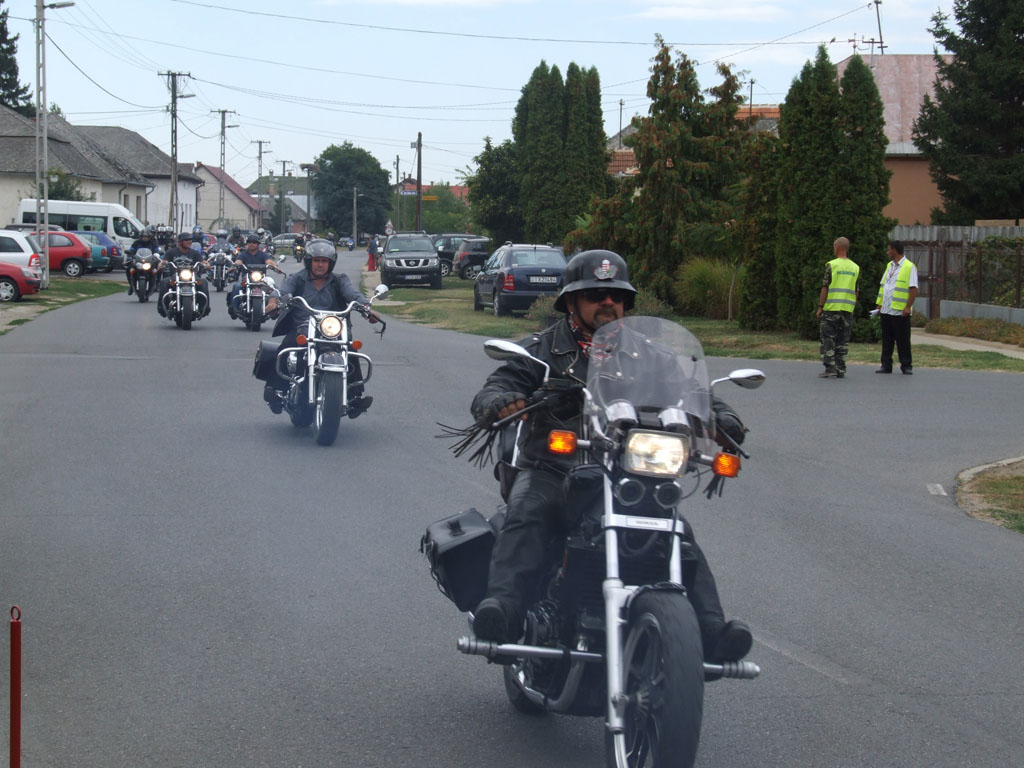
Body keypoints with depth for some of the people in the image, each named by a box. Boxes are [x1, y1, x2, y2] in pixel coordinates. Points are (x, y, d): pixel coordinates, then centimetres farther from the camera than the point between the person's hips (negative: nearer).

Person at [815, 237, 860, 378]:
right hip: (848, 309, 4)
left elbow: (825, 288, -7)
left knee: (828, 340, 0)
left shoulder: (832, 265, -6)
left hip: (831, 308, -4)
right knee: (843, 341, 8)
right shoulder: (856, 268, 8)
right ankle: (841, 370, 7)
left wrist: (820, 307, -3)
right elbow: (857, 291, 11)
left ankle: (830, 369, -6)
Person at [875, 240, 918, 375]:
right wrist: (879, 304, 14)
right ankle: (886, 365, 13)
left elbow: (914, 289, -11)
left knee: (903, 340, -1)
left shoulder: (909, 267, -7)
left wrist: (908, 307, -17)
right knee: (886, 339, 9)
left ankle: (906, 366, 6)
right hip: (886, 310, 7)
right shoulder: (889, 266, 17)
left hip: (900, 312, -7)